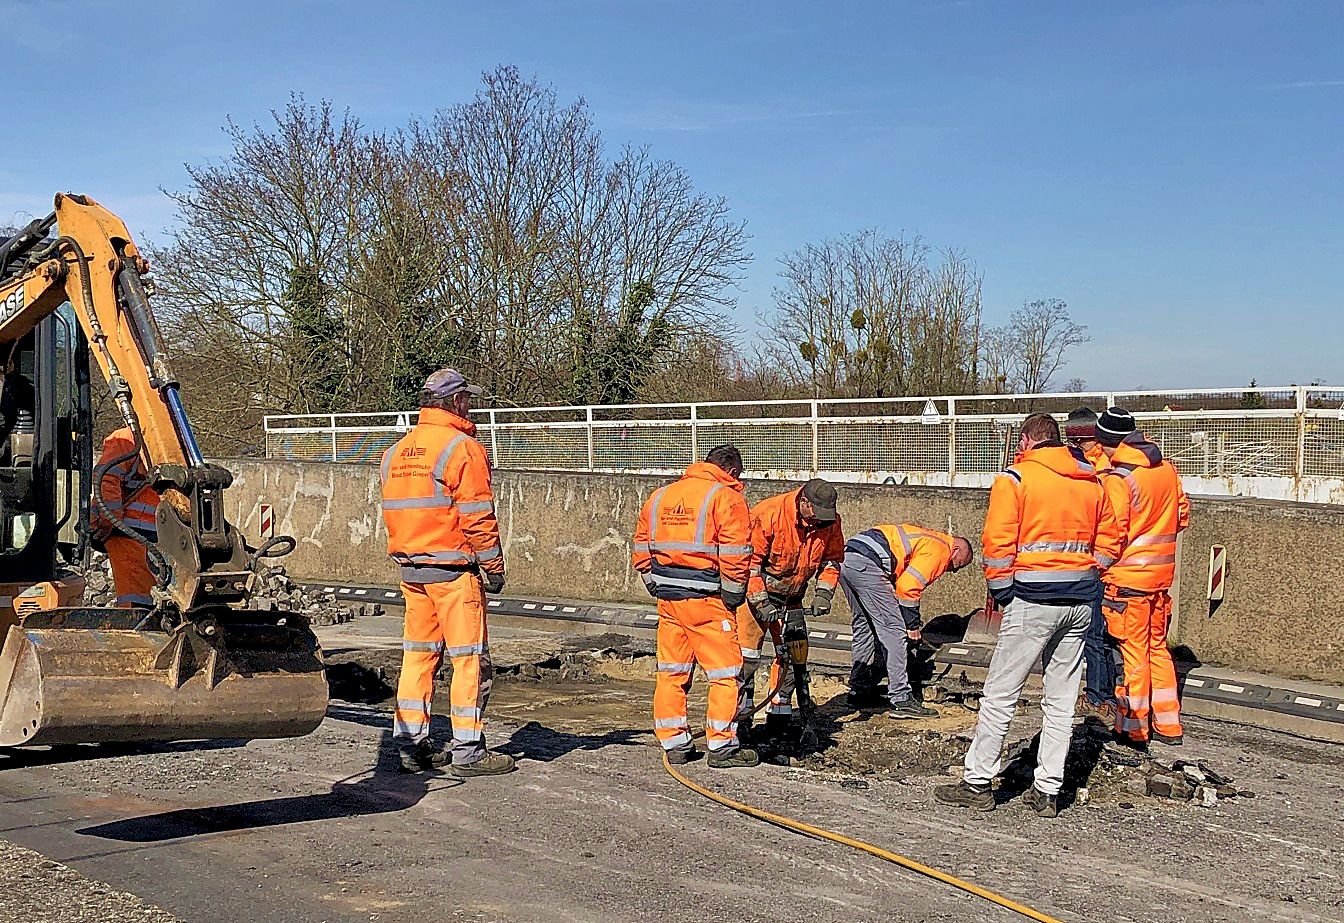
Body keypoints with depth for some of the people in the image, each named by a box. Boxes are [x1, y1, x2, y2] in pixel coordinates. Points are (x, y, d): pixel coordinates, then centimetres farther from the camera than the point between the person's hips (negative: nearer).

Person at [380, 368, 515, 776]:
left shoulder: (396, 452, 12)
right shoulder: (463, 448, -12)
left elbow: (394, 513, 16)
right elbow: (478, 516, -14)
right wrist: (493, 566, -7)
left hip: (410, 569, 8)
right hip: (453, 568, -7)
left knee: (418, 654, 13)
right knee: (470, 659, -1)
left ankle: (412, 745, 16)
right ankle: (468, 752, 0)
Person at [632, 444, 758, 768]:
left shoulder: (660, 496, 14)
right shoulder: (727, 497, -6)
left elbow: (640, 550, 15)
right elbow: (735, 555, -15)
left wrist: (658, 589, 17)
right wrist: (733, 597, -4)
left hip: (667, 599, 6)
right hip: (706, 599, -6)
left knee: (671, 673, 13)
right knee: (725, 674, 3)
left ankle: (674, 744, 18)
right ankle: (722, 747, 4)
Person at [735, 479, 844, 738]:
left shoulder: (830, 522, -10)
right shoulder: (768, 514, -27)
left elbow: (832, 560, 4)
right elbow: (749, 559, -22)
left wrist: (823, 593, -10)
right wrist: (760, 602, -24)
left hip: (791, 597, 6)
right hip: (756, 591, -5)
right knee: (747, 653, -11)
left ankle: (779, 712, 19)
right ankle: (741, 715, -4)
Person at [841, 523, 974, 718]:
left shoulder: (927, 539, 29)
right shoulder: (939, 549, 0)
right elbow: (908, 586, -10)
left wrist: (913, 621, 27)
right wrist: (913, 625, 0)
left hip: (846, 559, 10)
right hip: (866, 564, -10)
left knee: (865, 627, 20)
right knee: (894, 630, -5)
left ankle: (858, 691, 26)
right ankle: (901, 700, -5)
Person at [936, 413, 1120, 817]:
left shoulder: (1015, 479, -5)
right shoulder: (1092, 482, 11)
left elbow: (998, 541, -11)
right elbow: (1109, 539, 14)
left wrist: (1001, 591, -1)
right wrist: (1085, 576, 16)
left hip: (1032, 600, -6)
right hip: (1080, 602, 6)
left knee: (1000, 694, 2)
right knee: (1061, 700, 10)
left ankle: (977, 782, 6)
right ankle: (1048, 791, 13)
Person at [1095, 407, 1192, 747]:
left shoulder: (1117, 478, -17)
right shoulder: (1167, 469, 5)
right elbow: (1182, 516, 12)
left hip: (1128, 576, -7)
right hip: (1162, 575, 7)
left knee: (1132, 650, 2)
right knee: (1157, 646, 17)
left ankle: (1133, 728, 9)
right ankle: (1168, 725, 22)